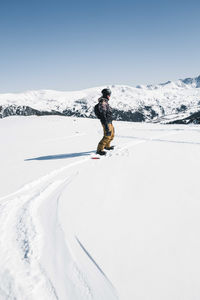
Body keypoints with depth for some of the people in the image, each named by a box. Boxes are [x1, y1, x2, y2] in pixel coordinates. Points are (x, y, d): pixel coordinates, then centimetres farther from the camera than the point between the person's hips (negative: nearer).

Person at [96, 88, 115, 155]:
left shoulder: (105, 102, 15)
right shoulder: (102, 102, -17)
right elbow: (103, 114, -23)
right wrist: (106, 125, -26)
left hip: (110, 122, 10)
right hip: (106, 122, -10)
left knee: (112, 135, 20)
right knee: (107, 136, -13)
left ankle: (107, 146, 39)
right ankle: (99, 149, -8)